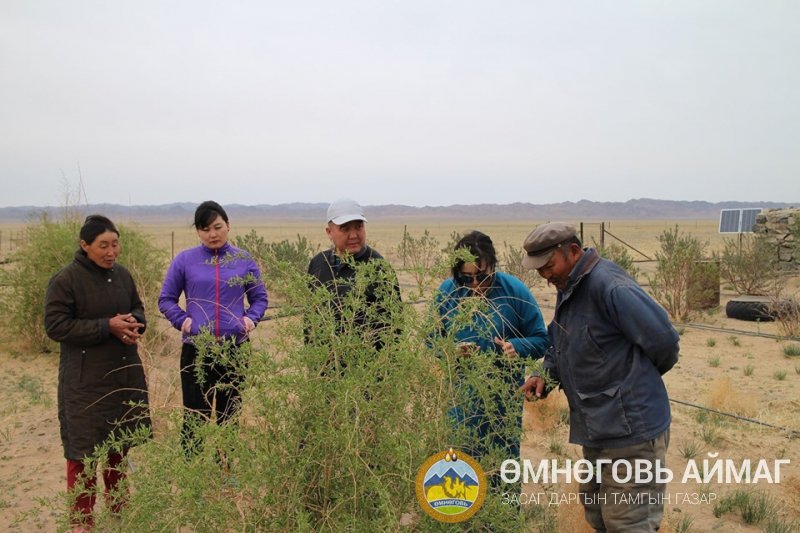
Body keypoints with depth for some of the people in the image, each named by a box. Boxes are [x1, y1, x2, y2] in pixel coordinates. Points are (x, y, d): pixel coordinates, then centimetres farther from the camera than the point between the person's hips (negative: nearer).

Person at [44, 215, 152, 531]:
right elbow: (55, 326, -15)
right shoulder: (65, 280, -12)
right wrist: (107, 327, -21)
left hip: (125, 375, 6)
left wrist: (134, 323, -7)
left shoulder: (122, 274, 5)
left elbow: (138, 308, 17)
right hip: (85, 381, -6)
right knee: (85, 450, 2)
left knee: (119, 446, 15)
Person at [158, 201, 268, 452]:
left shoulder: (244, 260, 3)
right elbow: (166, 299, 6)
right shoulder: (184, 260, -1)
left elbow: (259, 298, 10)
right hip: (196, 349, -1)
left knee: (229, 416, 12)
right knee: (195, 417, 3)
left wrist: (251, 318, -8)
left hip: (235, 348, 1)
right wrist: (182, 320, -11)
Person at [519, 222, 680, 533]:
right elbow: (560, 344, 20)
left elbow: (663, 341, -21)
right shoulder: (568, 290, 9)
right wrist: (545, 375, 1)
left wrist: (637, 379, -2)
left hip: (630, 433, -10)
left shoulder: (609, 285, -22)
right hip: (598, 432, 10)